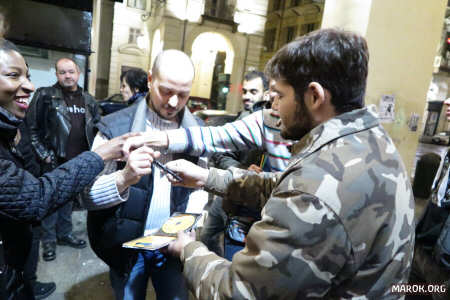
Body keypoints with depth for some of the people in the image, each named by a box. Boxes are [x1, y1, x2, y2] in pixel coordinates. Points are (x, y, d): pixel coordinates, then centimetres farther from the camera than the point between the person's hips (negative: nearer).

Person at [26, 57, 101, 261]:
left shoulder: (88, 100, 7)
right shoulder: (45, 96, -6)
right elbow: (31, 127, -7)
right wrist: (44, 154, -10)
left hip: (79, 162, 4)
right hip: (55, 161, -4)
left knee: (69, 199, 17)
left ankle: (64, 234, 32)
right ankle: (49, 240, 23)